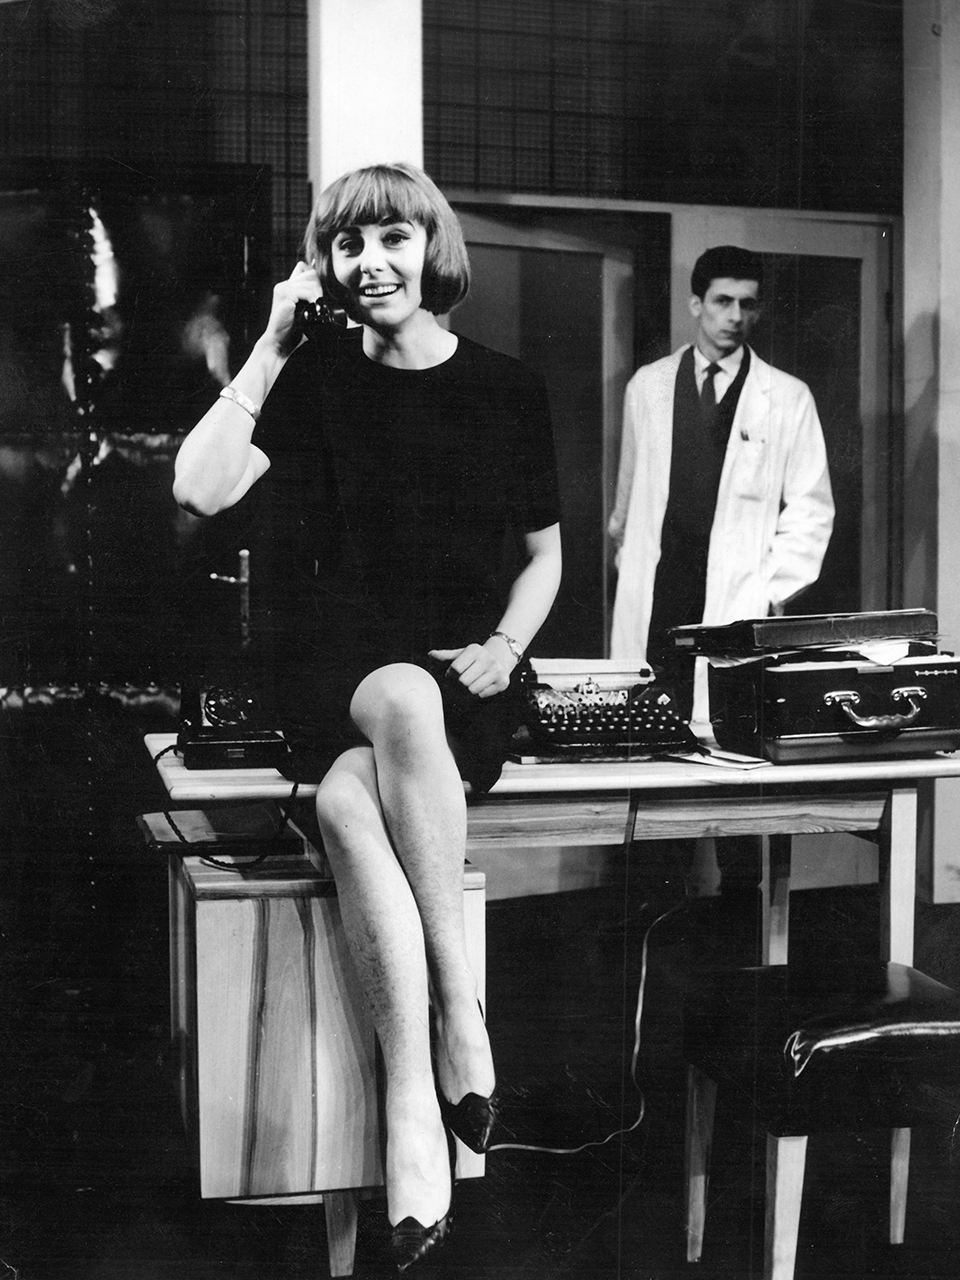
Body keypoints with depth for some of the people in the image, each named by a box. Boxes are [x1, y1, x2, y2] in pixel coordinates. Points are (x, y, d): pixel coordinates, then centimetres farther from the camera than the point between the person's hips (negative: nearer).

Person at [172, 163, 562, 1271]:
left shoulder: (506, 389, 8)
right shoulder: (315, 381, 8)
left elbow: (544, 554, 15)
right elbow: (198, 490, -8)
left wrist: (503, 649, -3)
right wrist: (271, 347, -6)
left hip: (465, 678, -1)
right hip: (333, 670, 1)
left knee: (350, 798, -35)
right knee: (349, 797, -36)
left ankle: (412, 1099, -25)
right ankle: (423, 1085, -31)